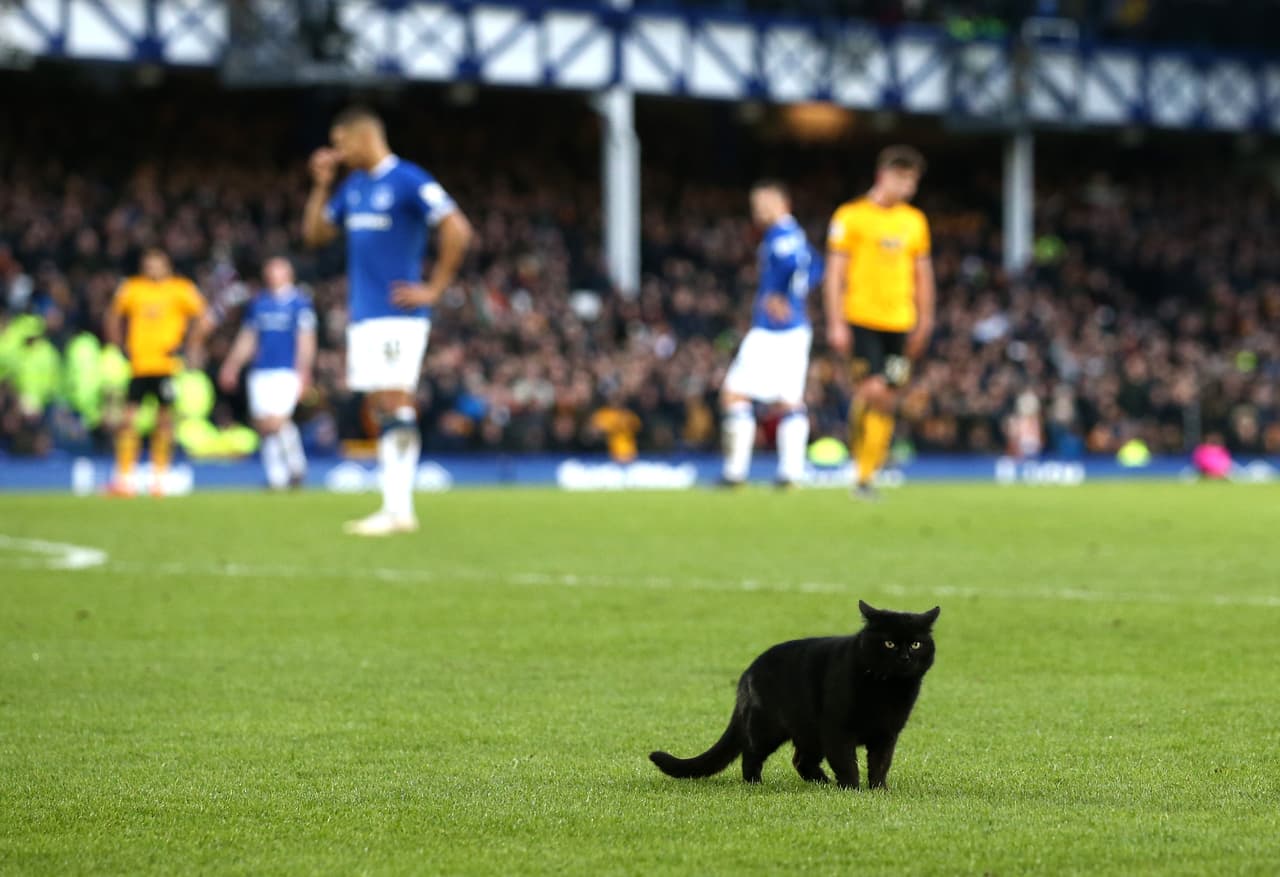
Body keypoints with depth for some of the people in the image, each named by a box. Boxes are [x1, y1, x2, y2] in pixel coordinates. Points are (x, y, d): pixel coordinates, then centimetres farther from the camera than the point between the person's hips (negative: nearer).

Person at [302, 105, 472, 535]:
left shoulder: (409, 181, -10)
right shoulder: (353, 187, 15)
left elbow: (457, 231, -16)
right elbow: (315, 234, 21)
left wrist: (433, 290, -14)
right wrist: (321, 185, 8)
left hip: (397, 315, -8)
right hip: (362, 317, 8)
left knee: (395, 408, -10)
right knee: (382, 413, 7)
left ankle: (397, 510, -11)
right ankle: (396, 509, 8)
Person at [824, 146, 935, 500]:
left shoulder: (915, 221, 13)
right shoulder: (851, 216, -1)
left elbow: (923, 274, 20)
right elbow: (835, 272, -3)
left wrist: (924, 323, 15)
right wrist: (836, 324, -8)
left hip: (900, 324, 5)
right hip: (862, 320, -5)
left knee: (887, 401, 3)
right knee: (873, 389, -19)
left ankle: (866, 477, 10)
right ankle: (857, 445, 6)